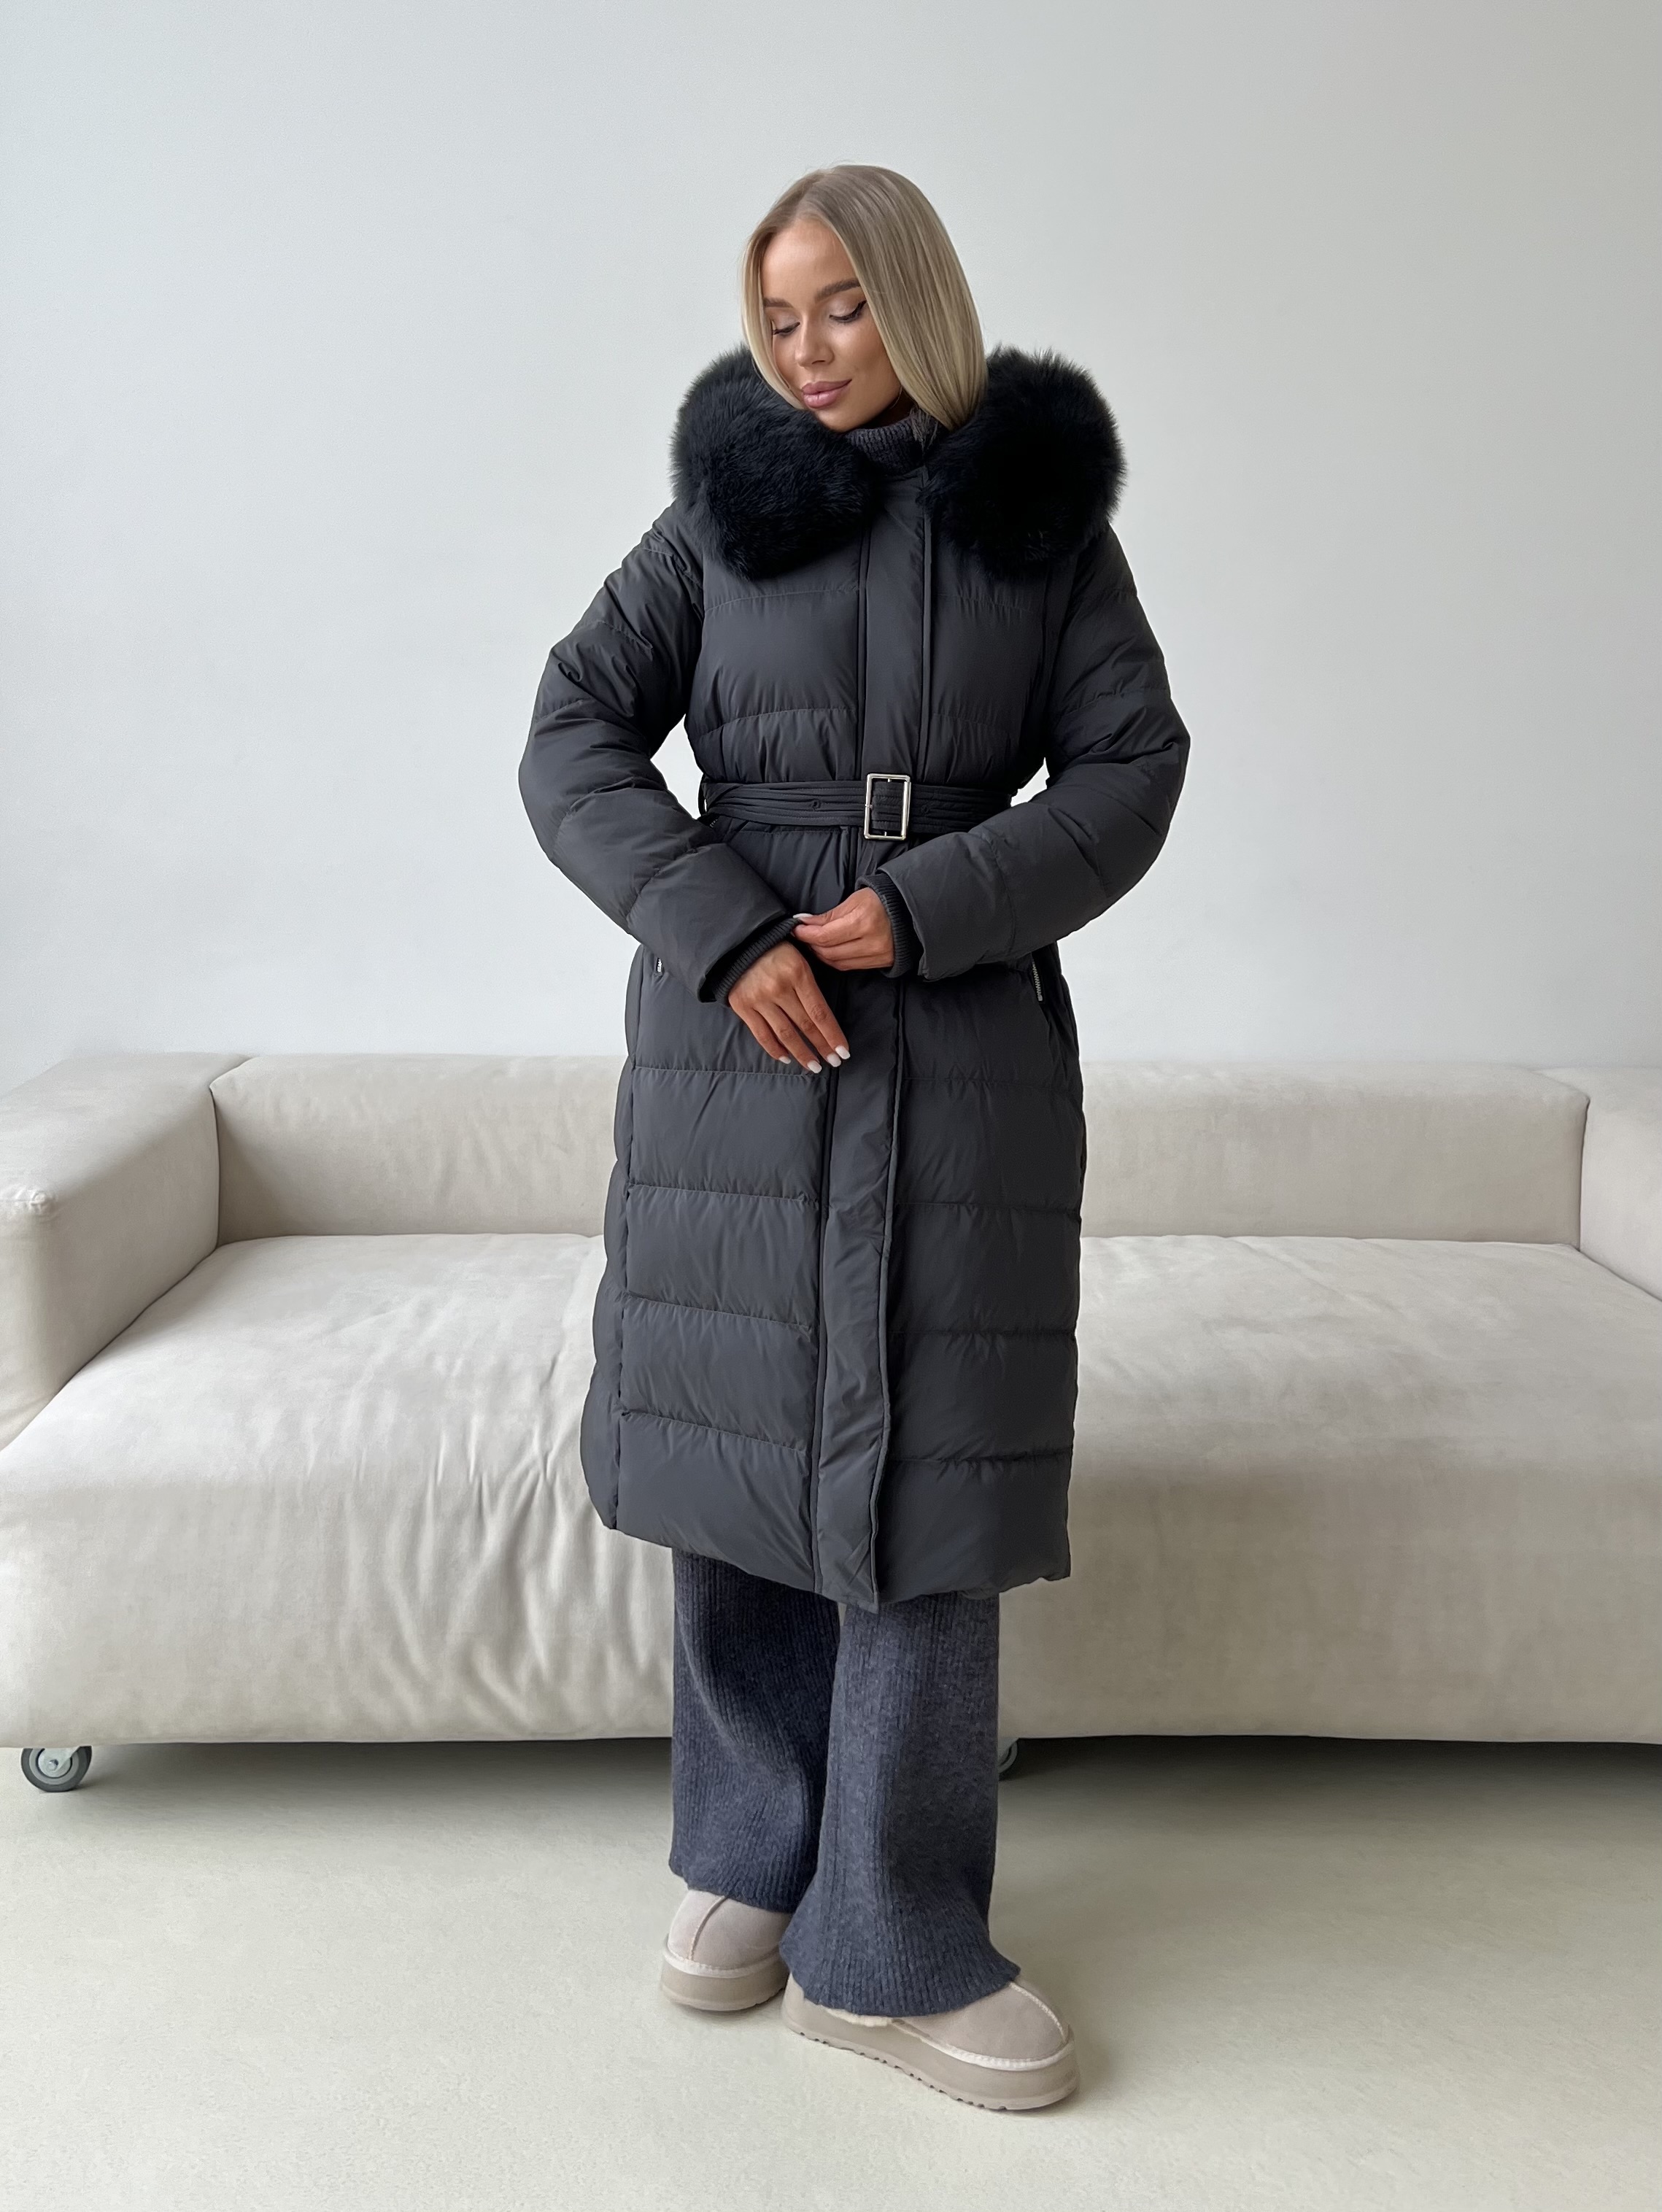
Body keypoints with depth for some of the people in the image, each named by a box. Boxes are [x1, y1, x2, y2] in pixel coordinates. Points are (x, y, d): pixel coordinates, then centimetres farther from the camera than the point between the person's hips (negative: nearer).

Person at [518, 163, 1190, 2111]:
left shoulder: (1040, 508, 8)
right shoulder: (723, 508, 8)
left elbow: (1133, 767, 2)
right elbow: (572, 738, 1)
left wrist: (930, 906, -12)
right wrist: (724, 932, -12)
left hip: (967, 1039, 0)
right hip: (733, 1029, 1)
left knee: (921, 1465, -1)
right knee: (737, 1436, 5)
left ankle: (893, 1946, 10)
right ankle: (752, 1854, 25)